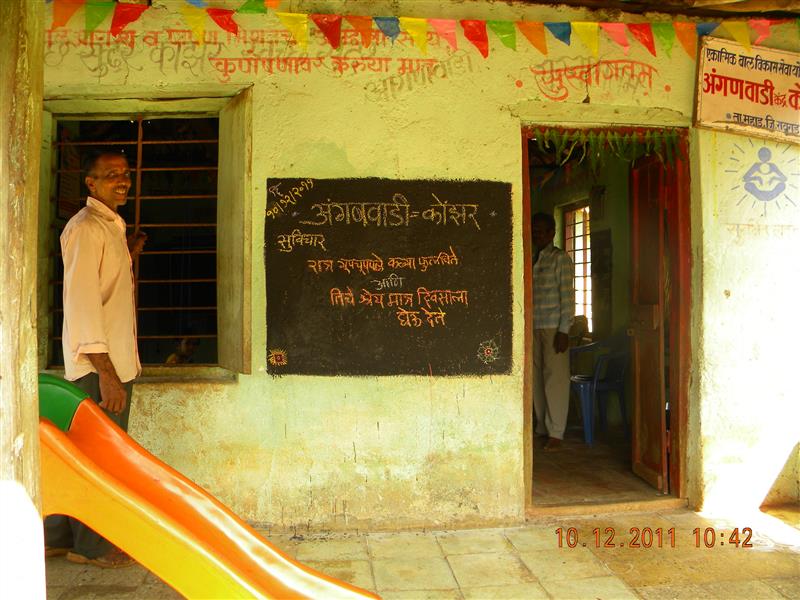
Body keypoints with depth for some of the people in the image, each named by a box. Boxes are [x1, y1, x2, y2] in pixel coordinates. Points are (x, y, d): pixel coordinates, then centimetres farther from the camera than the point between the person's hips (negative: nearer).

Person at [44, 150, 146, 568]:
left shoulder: (110, 225, 18)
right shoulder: (86, 227, -13)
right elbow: (81, 300, -21)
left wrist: (129, 257, 13)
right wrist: (104, 369, -23)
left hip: (112, 361, 10)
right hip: (98, 364, -10)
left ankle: (60, 537, 28)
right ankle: (92, 546, 14)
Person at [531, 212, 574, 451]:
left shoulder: (560, 258, -2)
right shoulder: (532, 260, 17)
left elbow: (567, 296, -8)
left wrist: (564, 330, -14)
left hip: (554, 327, -6)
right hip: (534, 328, 6)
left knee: (555, 378, -5)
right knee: (537, 378, 7)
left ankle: (555, 433, 0)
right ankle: (542, 427, 15)